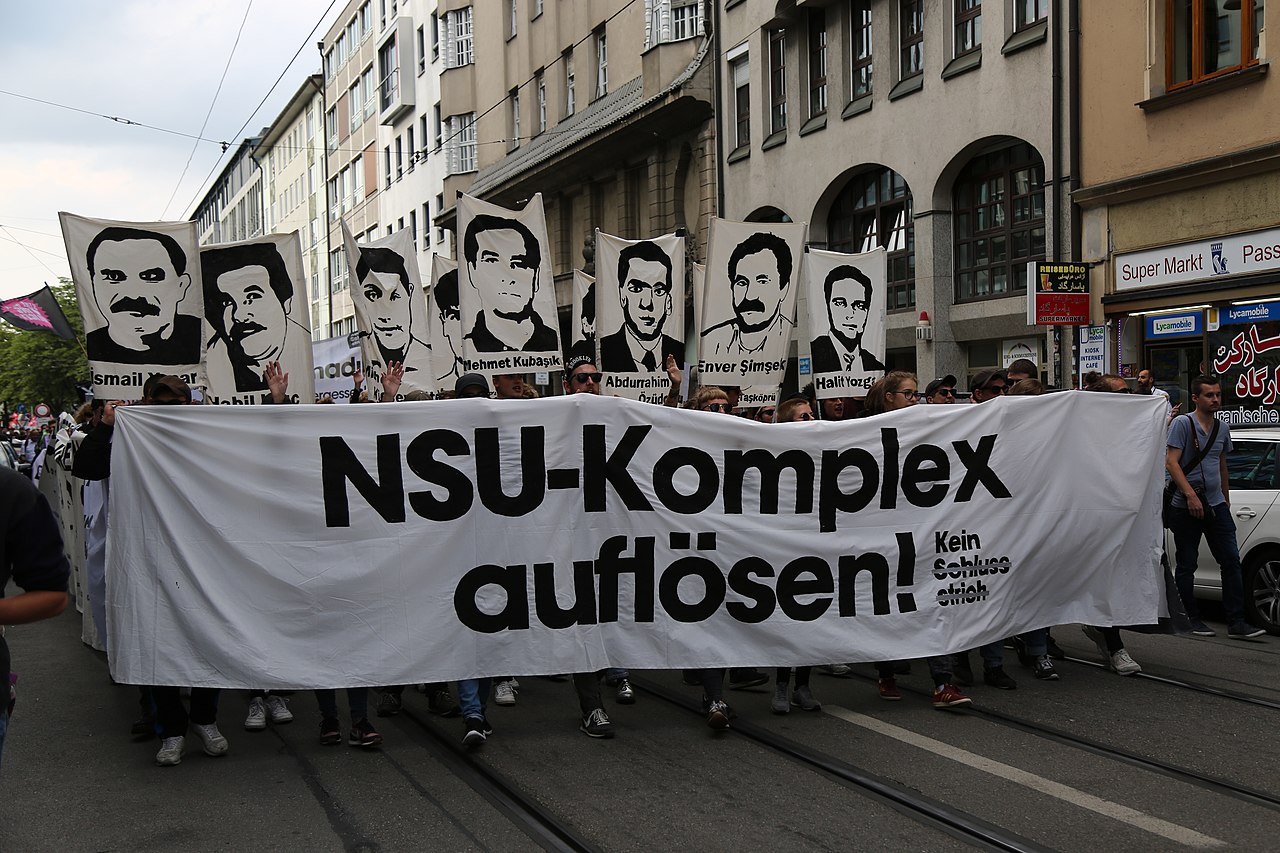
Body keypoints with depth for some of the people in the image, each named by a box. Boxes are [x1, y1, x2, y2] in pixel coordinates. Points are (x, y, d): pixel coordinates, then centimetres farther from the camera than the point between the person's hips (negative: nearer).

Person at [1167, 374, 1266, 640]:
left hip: (1216, 504, 6)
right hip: (1186, 506, -5)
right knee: (1186, 565, 3)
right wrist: (1190, 494, -22)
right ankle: (1191, 620, 14)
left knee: (1231, 561, -2)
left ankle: (1236, 623, -1)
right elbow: (1171, 462, -14)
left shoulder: (1223, 428, 13)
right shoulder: (1182, 424, -7)